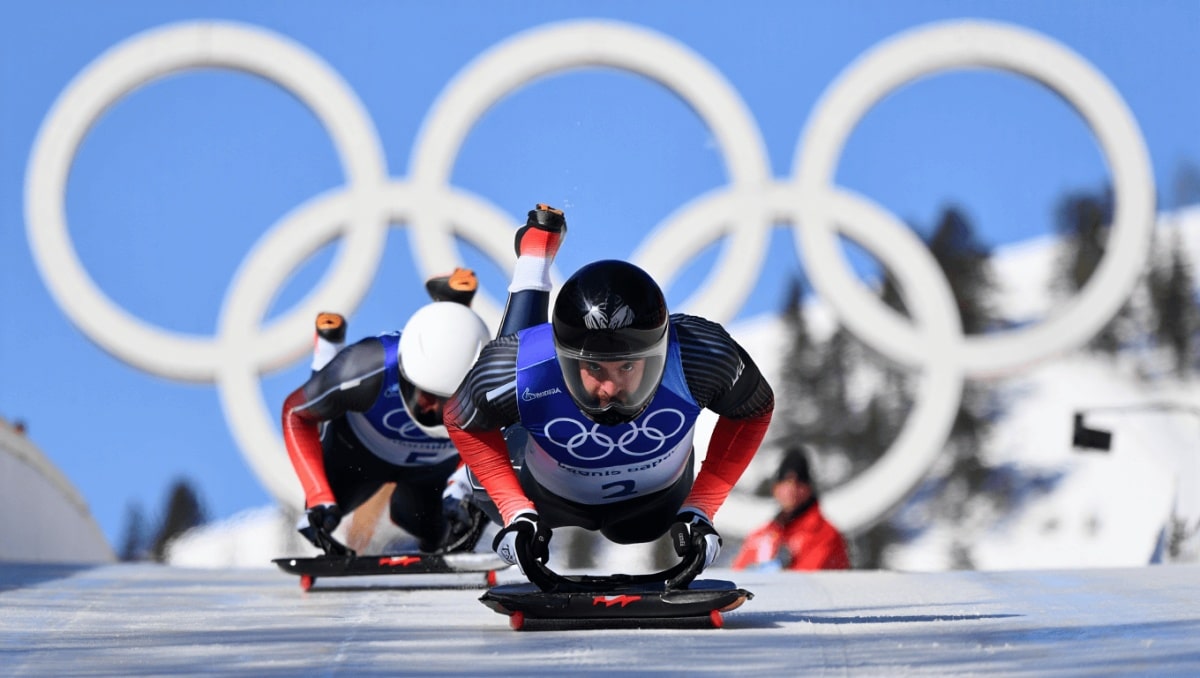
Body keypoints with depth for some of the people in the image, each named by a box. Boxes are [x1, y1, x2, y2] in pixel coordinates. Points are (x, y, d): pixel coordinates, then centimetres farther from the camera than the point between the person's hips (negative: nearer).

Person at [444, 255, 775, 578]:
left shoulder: (700, 356, -42)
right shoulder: (524, 376, -44)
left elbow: (754, 410, -19)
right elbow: (462, 422, -21)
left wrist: (701, 508, -24)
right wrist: (516, 513, -28)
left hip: (659, 498, 1)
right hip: (552, 495, -1)